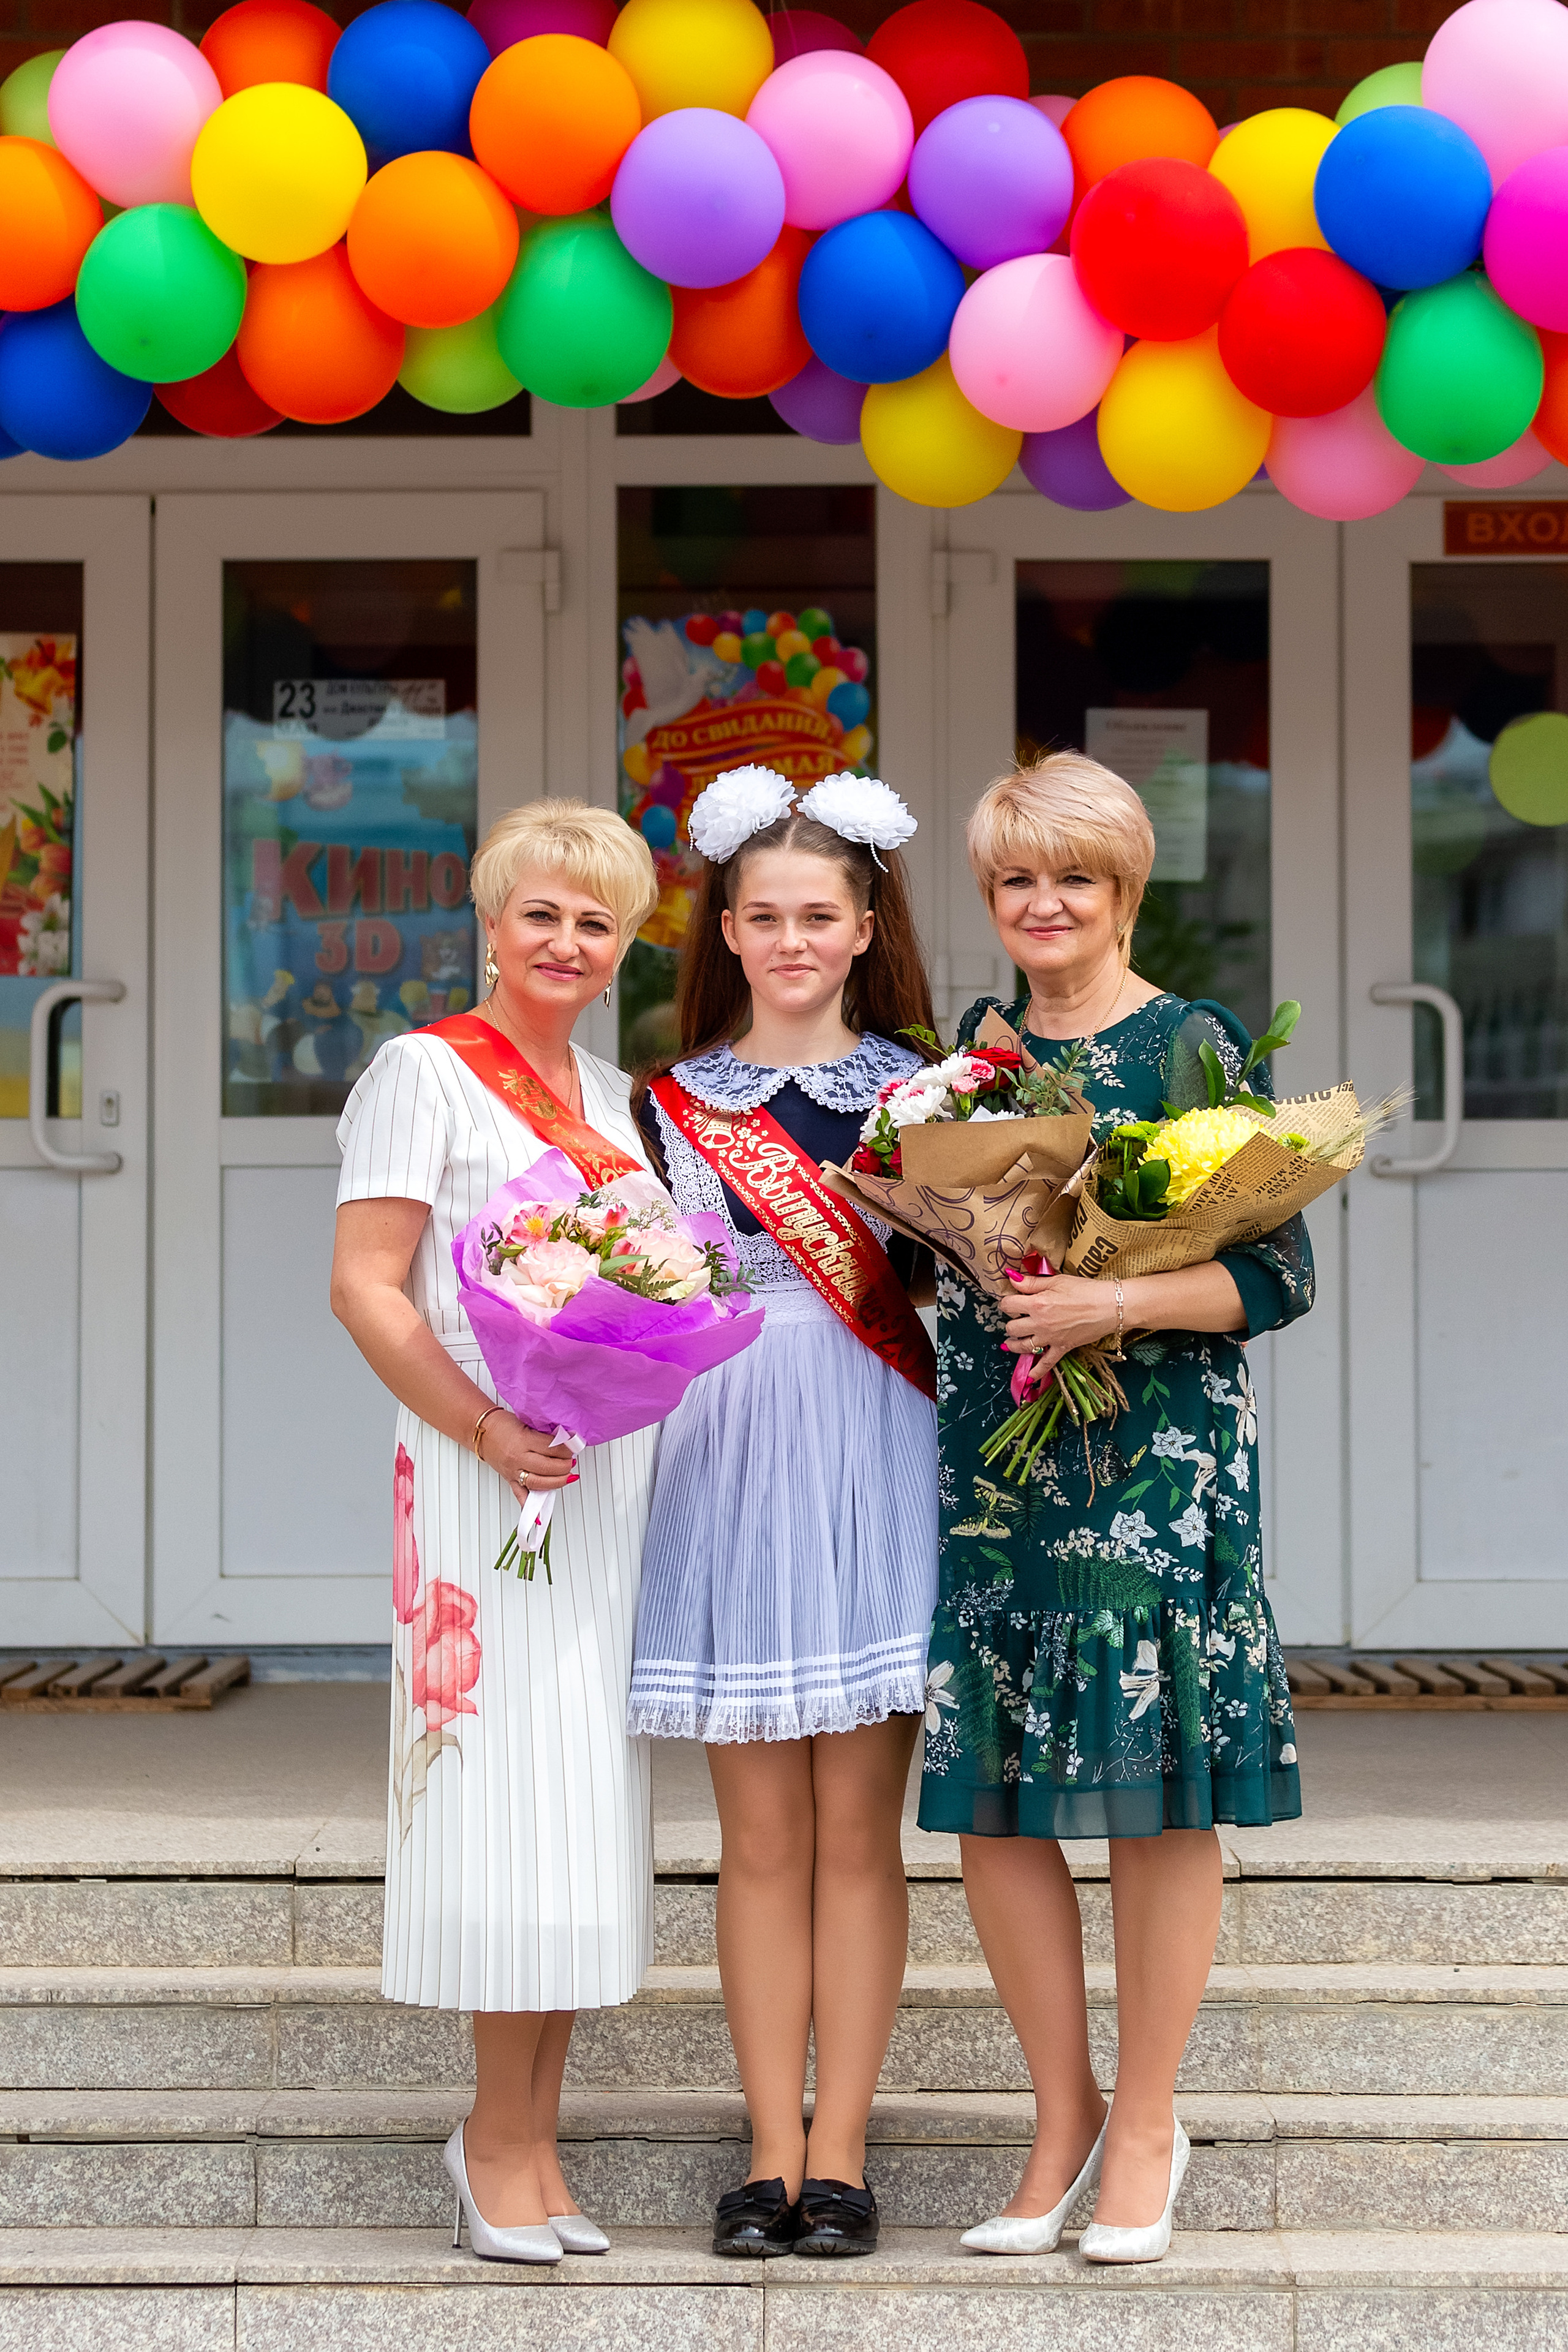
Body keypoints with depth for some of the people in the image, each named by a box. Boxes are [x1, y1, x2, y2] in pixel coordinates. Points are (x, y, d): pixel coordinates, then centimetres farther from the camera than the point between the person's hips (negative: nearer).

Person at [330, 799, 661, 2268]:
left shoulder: (612, 1094, 18)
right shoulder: (424, 1071, -3)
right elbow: (365, 1284, -11)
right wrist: (489, 1432, -20)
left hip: (614, 1475, 7)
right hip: (486, 1479, -7)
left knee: (585, 1802, 7)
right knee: (509, 1784, -7)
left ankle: (521, 2133, 15)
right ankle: (506, 2135, 4)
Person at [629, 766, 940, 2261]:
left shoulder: (921, 1093, 7)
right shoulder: (671, 1103, 11)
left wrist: (918, 1218, -12)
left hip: (874, 1463, -1)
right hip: (725, 1461, 1)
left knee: (857, 1826, 0)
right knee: (759, 1831, 3)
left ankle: (840, 2153, 7)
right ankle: (772, 2153, 9)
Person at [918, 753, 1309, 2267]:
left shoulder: (1192, 1048, -3)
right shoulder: (972, 1045, 12)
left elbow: (1279, 1274, -8)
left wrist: (1119, 1303, -20)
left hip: (1156, 1456, -5)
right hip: (991, 1453, 5)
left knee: (1156, 1792, 1)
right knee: (990, 1798, 4)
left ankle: (1145, 2127, 14)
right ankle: (1062, 2115, 19)